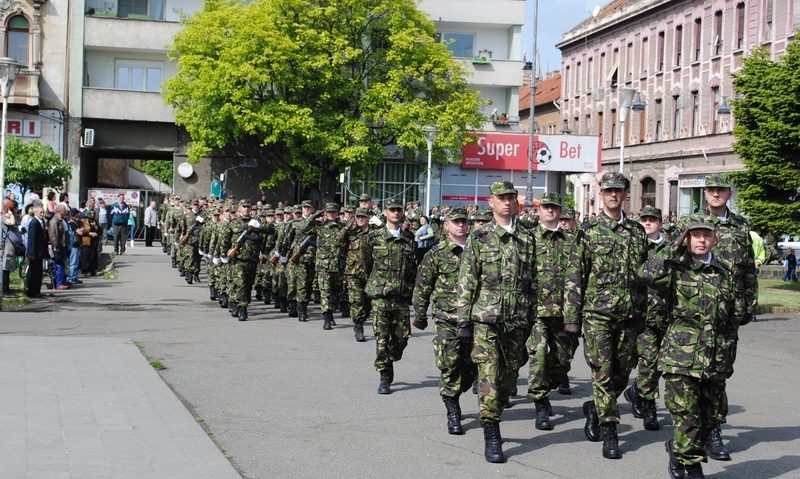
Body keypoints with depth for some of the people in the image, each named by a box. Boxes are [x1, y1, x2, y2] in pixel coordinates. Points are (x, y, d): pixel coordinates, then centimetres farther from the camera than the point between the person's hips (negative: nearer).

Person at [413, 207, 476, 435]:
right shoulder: (436, 254, 0)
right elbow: (422, 287, 5)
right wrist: (420, 316, 6)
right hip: (447, 321, -3)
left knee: (471, 367, 7)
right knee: (450, 367, -5)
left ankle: (452, 397, 31)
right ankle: (453, 414, 5)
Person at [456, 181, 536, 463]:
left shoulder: (527, 239, 10)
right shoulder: (479, 238, 2)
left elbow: (533, 282, 13)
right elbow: (466, 281, 0)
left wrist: (531, 320, 11)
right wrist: (463, 319, -6)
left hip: (517, 321, 3)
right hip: (486, 318, -3)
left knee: (509, 376, 10)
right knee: (489, 377, -8)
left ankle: (493, 418, 33)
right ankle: (491, 438, -4)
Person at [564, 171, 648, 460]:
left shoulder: (638, 232, 10)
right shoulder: (588, 232, 0)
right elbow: (574, 277, -2)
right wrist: (571, 317, -6)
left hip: (629, 316, 4)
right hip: (597, 314, -4)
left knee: (622, 373, 9)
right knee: (603, 373, -4)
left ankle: (594, 407, 34)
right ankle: (609, 432, 5)